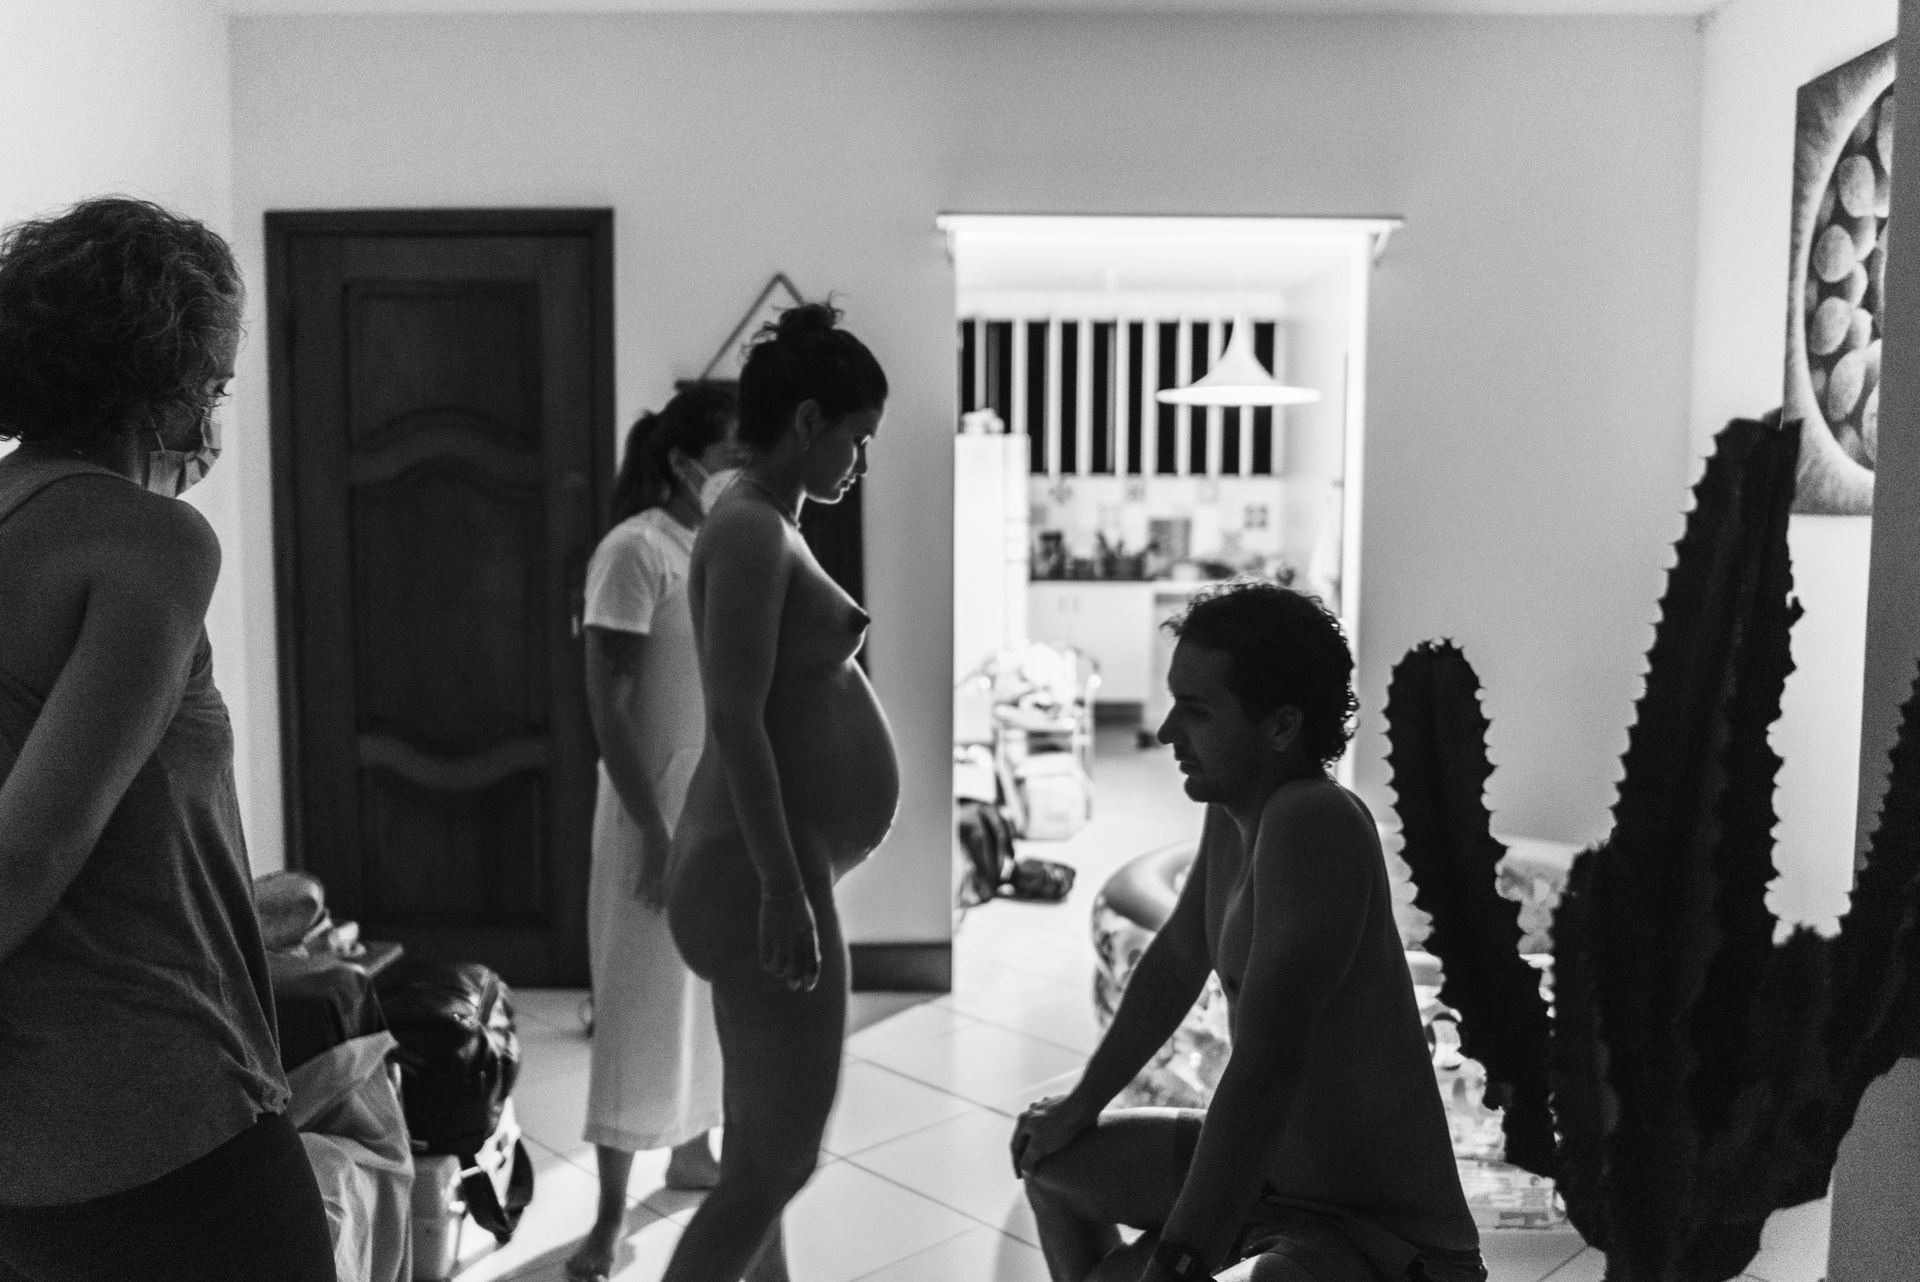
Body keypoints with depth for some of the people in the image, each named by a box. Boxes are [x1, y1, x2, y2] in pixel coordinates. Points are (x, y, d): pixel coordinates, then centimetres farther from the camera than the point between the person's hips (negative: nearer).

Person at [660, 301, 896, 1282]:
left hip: (777, 861, 10)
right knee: (777, 1157, -3)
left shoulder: (766, 527, 15)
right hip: (762, 869, -10)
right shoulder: (751, 532, -15)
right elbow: (735, 718, -23)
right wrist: (783, 887, -24)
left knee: (764, 1150, 17)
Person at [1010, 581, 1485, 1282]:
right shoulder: (1233, 809, 0)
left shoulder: (1314, 824, -28)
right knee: (1050, 1157, 25)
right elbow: (1173, 966, 15)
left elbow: (1266, 1067, -33)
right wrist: (1081, 1104, 23)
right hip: (1266, 1165, 9)